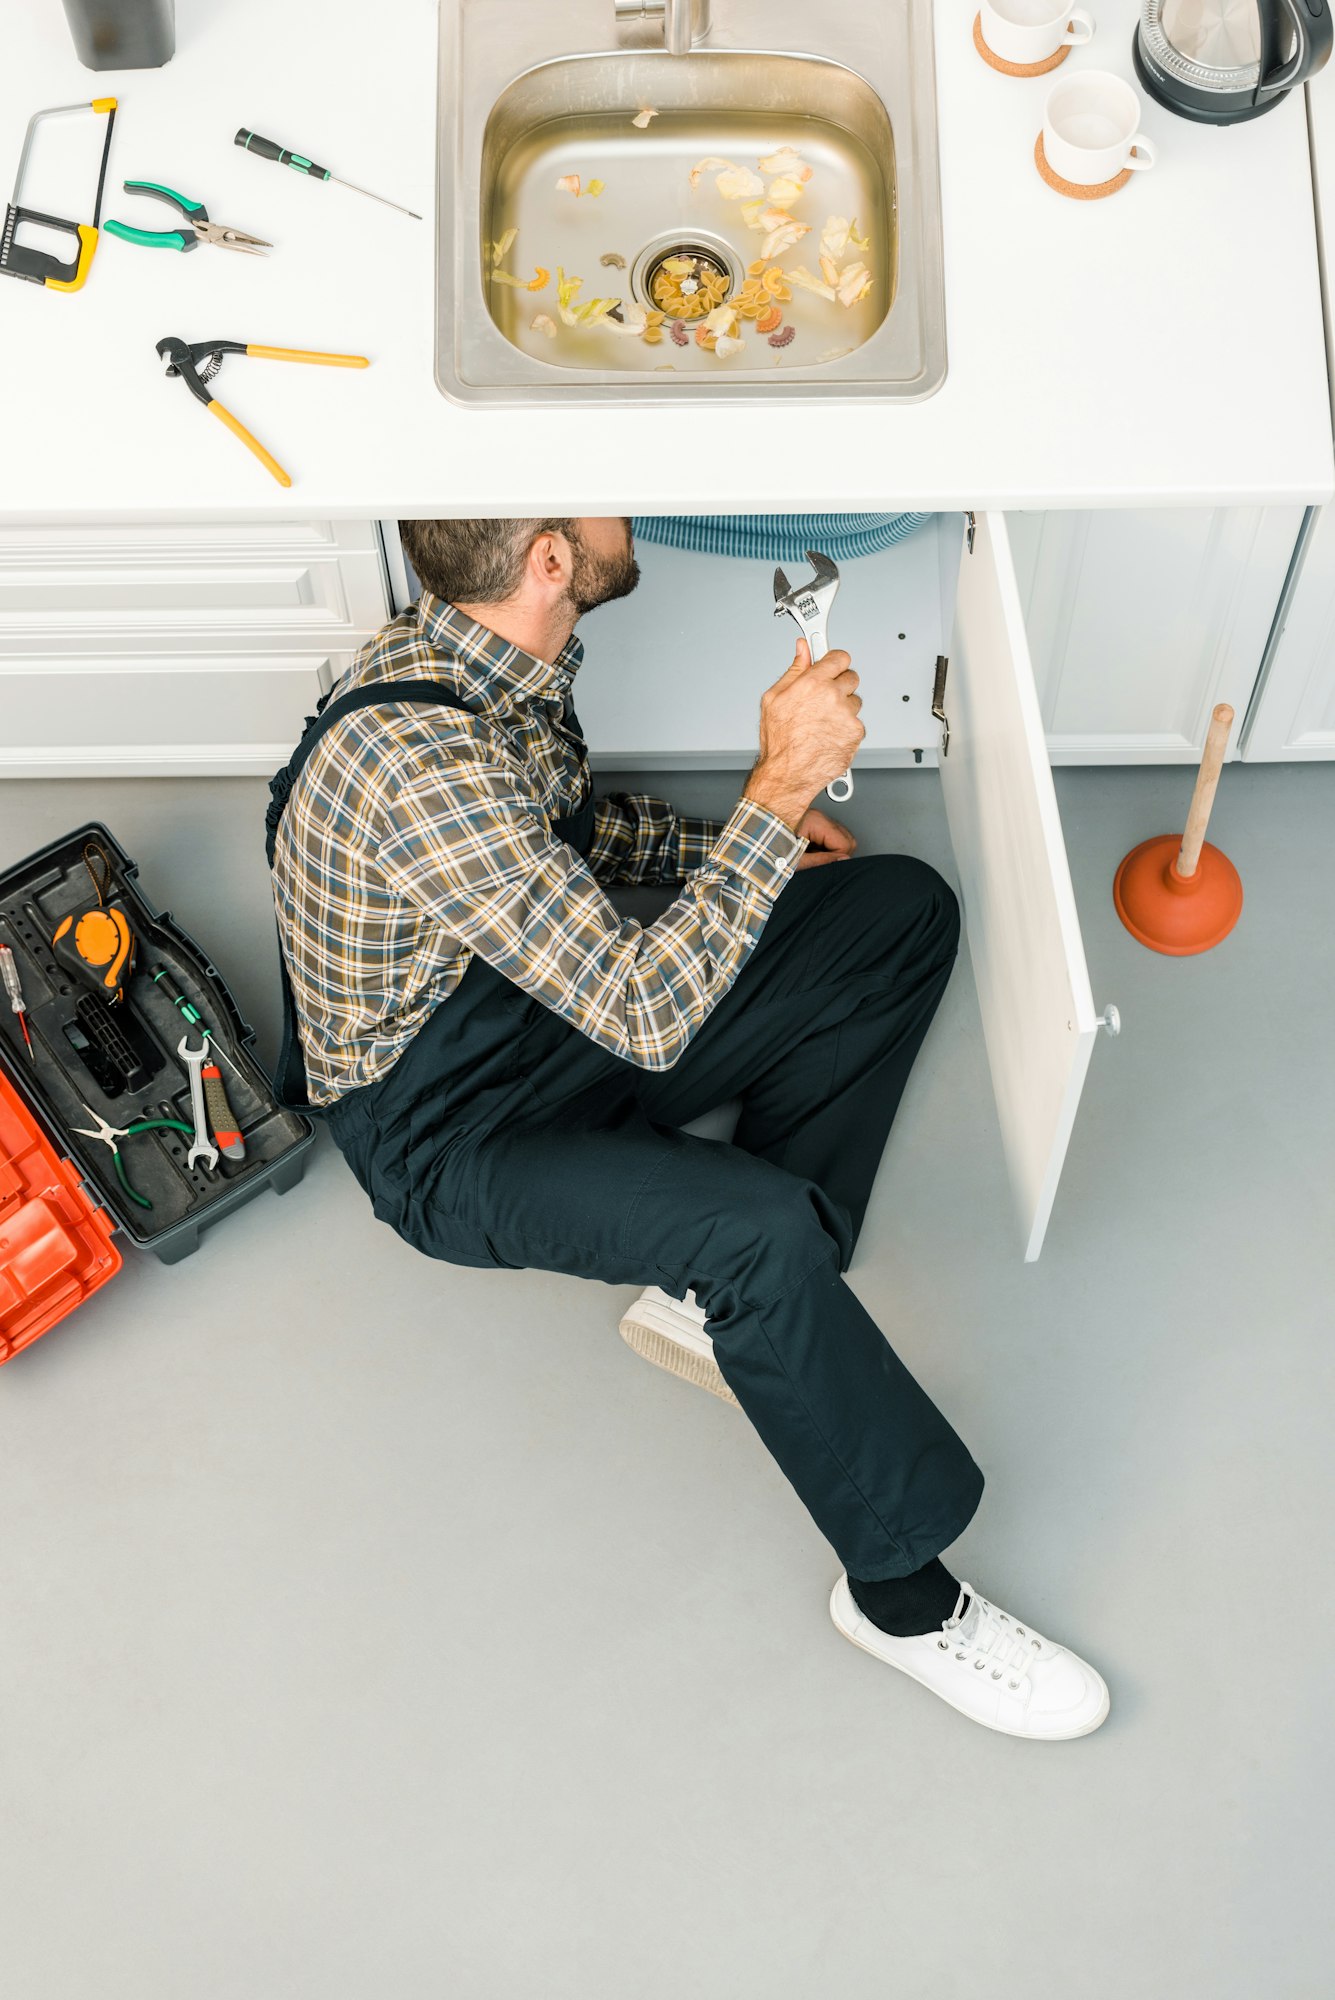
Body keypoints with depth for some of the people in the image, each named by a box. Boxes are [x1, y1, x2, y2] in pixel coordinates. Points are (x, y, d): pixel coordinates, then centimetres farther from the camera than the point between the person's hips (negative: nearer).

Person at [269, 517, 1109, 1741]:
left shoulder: (499, 653, -4)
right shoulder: (415, 763, -33)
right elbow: (643, 1016, -34)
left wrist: (724, 842, 4)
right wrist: (782, 789, -29)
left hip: (560, 1004, 9)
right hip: (452, 1134, -9)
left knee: (906, 910, 1)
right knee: (768, 1230, -35)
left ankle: (719, 1296, -2)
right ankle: (904, 1593, -9)